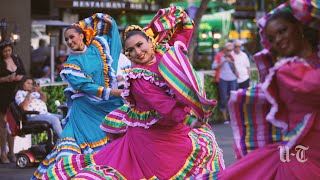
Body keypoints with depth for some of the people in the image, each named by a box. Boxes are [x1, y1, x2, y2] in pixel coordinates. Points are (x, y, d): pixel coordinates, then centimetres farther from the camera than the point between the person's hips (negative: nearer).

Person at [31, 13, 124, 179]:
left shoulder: (97, 46, 7)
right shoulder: (71, 63, -1)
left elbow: (108, 22, 19)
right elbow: (85, 86, -14)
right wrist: (112, 92, -21)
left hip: (109, 107, 3)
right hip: (86, 109, -3)